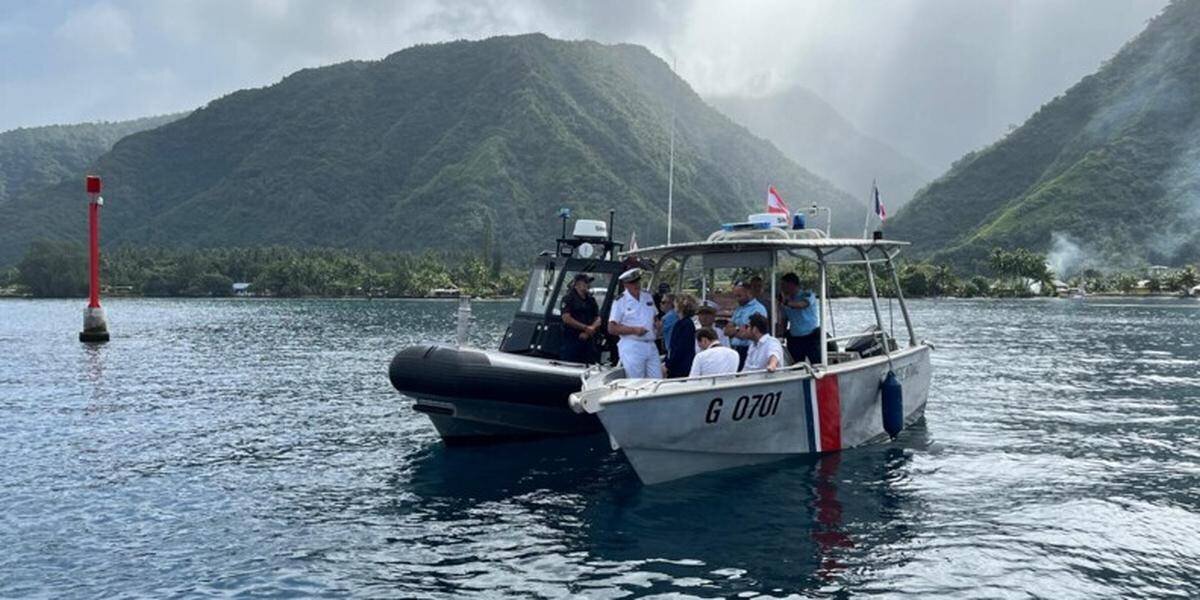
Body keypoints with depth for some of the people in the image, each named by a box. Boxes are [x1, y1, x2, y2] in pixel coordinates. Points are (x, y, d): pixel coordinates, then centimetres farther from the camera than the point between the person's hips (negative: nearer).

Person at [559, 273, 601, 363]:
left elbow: (598, 320, 9)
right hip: (571, 341, -5)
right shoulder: (569, 298, -2)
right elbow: (566, 318, -12)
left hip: (588, 341, 5)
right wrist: (586, 328, -13)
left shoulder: (591, 300, 15)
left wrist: (588, 332, -9)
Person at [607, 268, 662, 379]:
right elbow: (612, 328, -8)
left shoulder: (648, 297, 14)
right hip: (631, 348, -6)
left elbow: (655, 317, 27)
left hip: (651, 346, 6)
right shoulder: (620, 302, -4)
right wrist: (634, 330, -17)